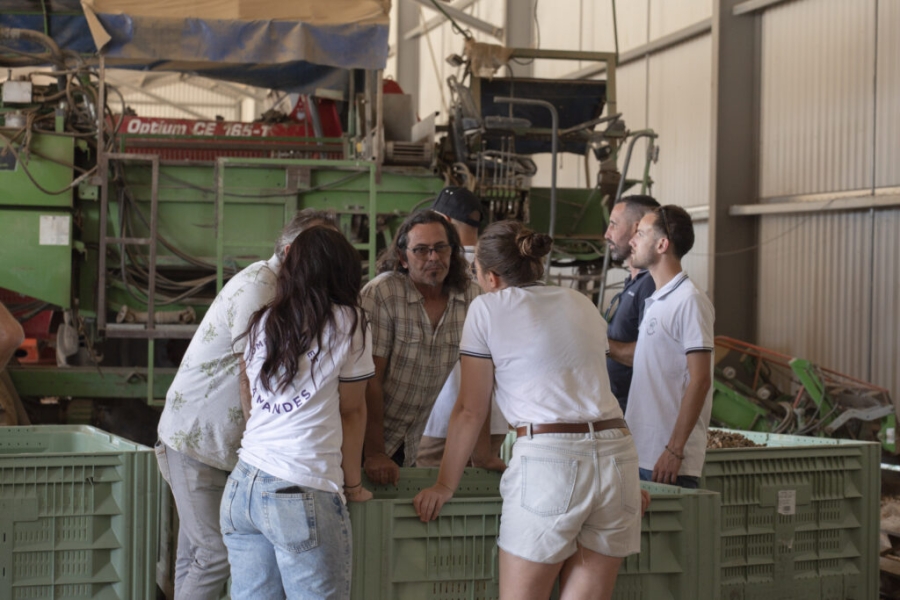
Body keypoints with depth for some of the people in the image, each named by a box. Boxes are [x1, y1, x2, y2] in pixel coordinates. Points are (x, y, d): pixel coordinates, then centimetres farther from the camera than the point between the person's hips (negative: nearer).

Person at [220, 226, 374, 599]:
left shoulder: (263, 322, 14)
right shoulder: (346, 323, 0)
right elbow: (352, 412, 4)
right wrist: (353, 485, 12)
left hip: (242, 486, 6)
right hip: (302, 497, -5)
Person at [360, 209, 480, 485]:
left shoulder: (470, 297, -4)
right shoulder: (381, 294, -17)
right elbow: (370, 380, -18)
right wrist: (374, 454, -20)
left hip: (408, 443, 4)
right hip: (364, 438, -4)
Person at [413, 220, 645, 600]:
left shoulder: (488, 308, 4)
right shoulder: (581, 305, 19)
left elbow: (470, 411, 3)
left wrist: (445, 486, 10)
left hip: (548, 457, -5)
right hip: (616, 453, 6)